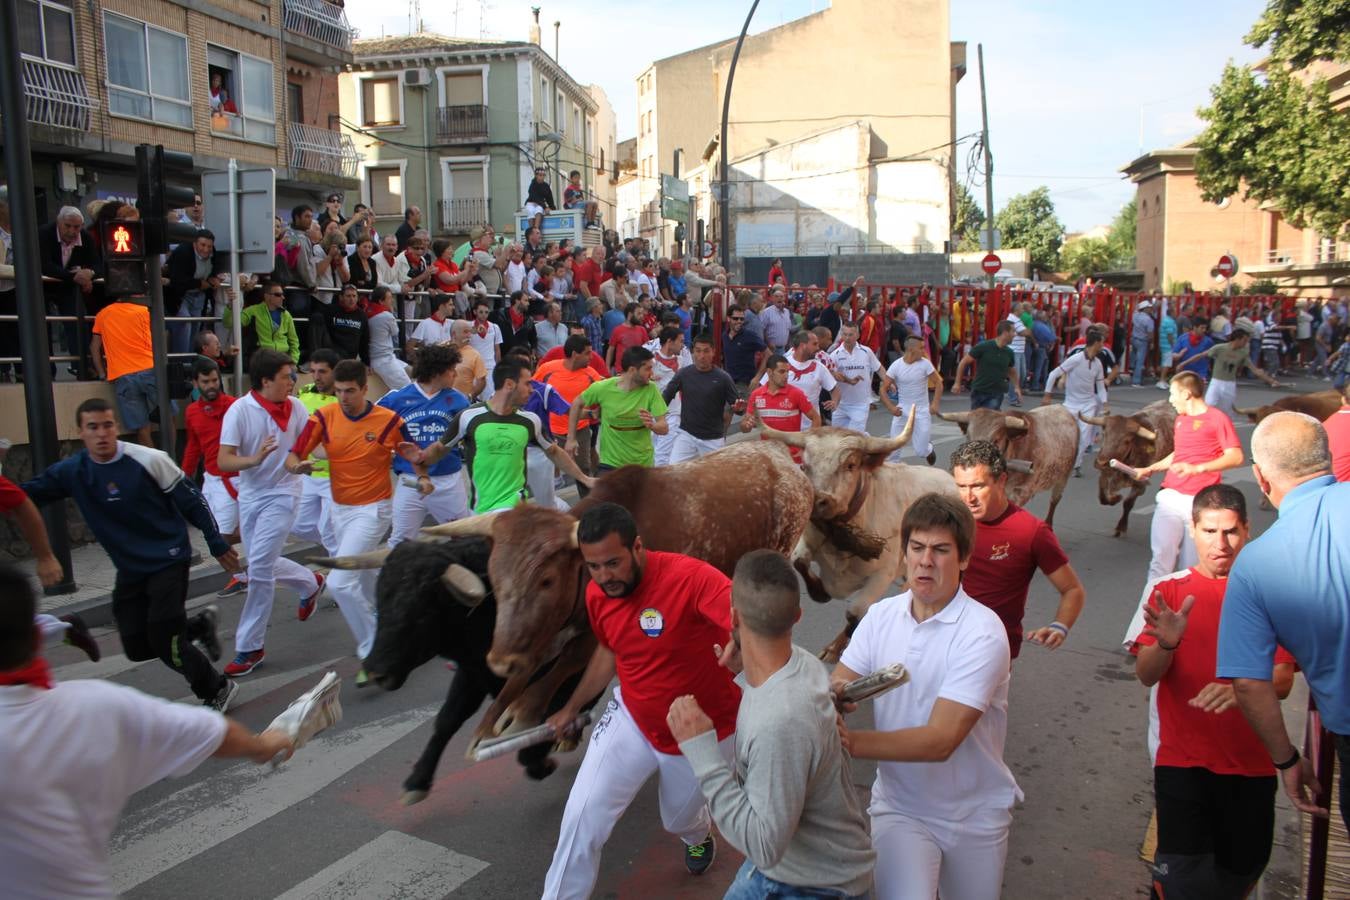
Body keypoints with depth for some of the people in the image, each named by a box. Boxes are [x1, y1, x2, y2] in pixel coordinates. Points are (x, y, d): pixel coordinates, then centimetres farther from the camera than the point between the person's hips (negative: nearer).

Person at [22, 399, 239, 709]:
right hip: (130, 570, 6)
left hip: (169, 561, -5)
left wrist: (217, 543, -5)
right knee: (137, 648, 6)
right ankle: (200, 625, 32)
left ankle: (217, 689, 12)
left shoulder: (150, 460, -15)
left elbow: (191, 500, -8)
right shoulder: (72, 471, -3)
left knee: (164, 641, -11)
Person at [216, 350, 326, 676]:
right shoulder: (240, 410, -12)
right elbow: (223, 460, -18)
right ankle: (310, 583, 46)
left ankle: (249, 647, 1)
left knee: (259, 569, -9)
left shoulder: (296, 407, -7)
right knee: (263, 565, 16)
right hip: (250, 496, 2)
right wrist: (254, 459, -35)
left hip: (282, 495, -2)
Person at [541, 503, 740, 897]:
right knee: (582, 817, -7)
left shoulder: (688, 576, -33)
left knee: (680, 819, 23)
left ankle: (699, 835, 62)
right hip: (631, 722, 3)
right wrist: (572, 707, 17)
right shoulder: (596, 594, -12)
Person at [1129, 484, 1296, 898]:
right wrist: (1166, 643, -29)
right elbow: (1145, 675, -7)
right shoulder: (1169, 590, 0)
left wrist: (1240, 690, -24)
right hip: (1182, 758, -2)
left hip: (1251, 759, 2)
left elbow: (1283, 679, -3)